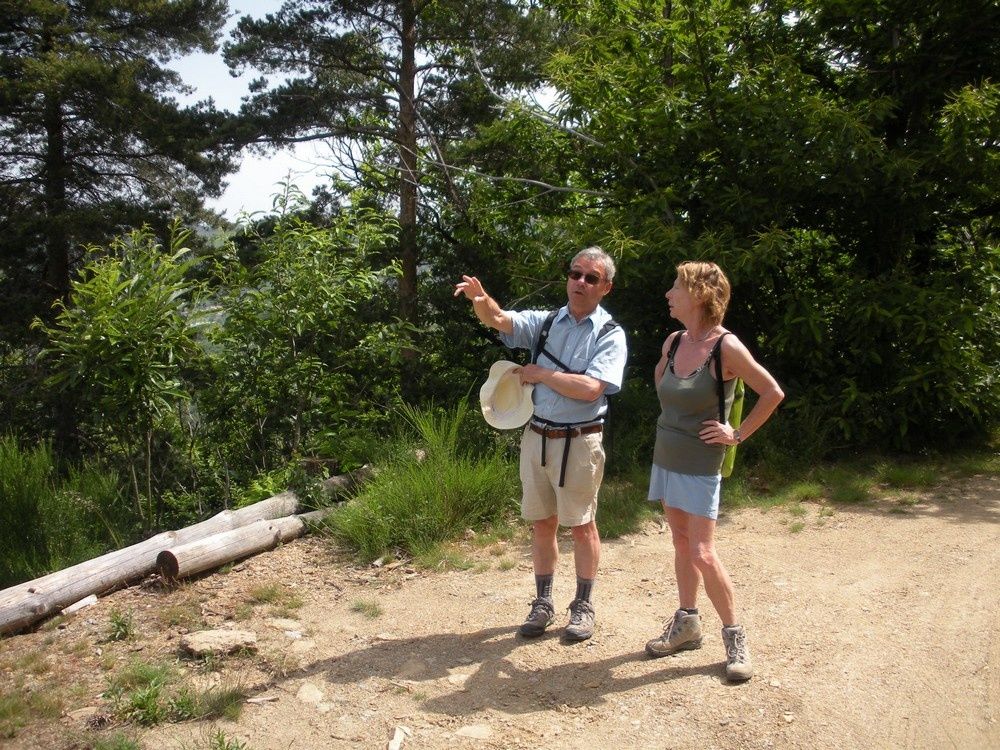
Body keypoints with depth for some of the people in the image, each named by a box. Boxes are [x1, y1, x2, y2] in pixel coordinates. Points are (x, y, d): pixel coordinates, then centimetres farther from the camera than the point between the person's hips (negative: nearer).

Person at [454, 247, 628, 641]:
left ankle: (583, 606, 23)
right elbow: (499, 320, -10)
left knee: (582, 525, 7)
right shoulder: (545, 322, 6)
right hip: (536, 436, 4)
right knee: (542, 523, 13)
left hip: (579, 442, -4)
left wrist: (540, 374, -11)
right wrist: (481, 300, -32)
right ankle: (543, 603, 26)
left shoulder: (610, 335, -5)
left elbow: (591, 389, -19)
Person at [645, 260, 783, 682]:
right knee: (681, 544, 15)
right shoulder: (674, 342, 3)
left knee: (702, 554, -6)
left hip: (699, 465, -7)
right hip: (665, 457, 7)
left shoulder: (726, 347, -18)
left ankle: (735, 638, 11)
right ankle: (686, 624, 28)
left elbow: (772, 394, -15)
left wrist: (739, 434, -11)